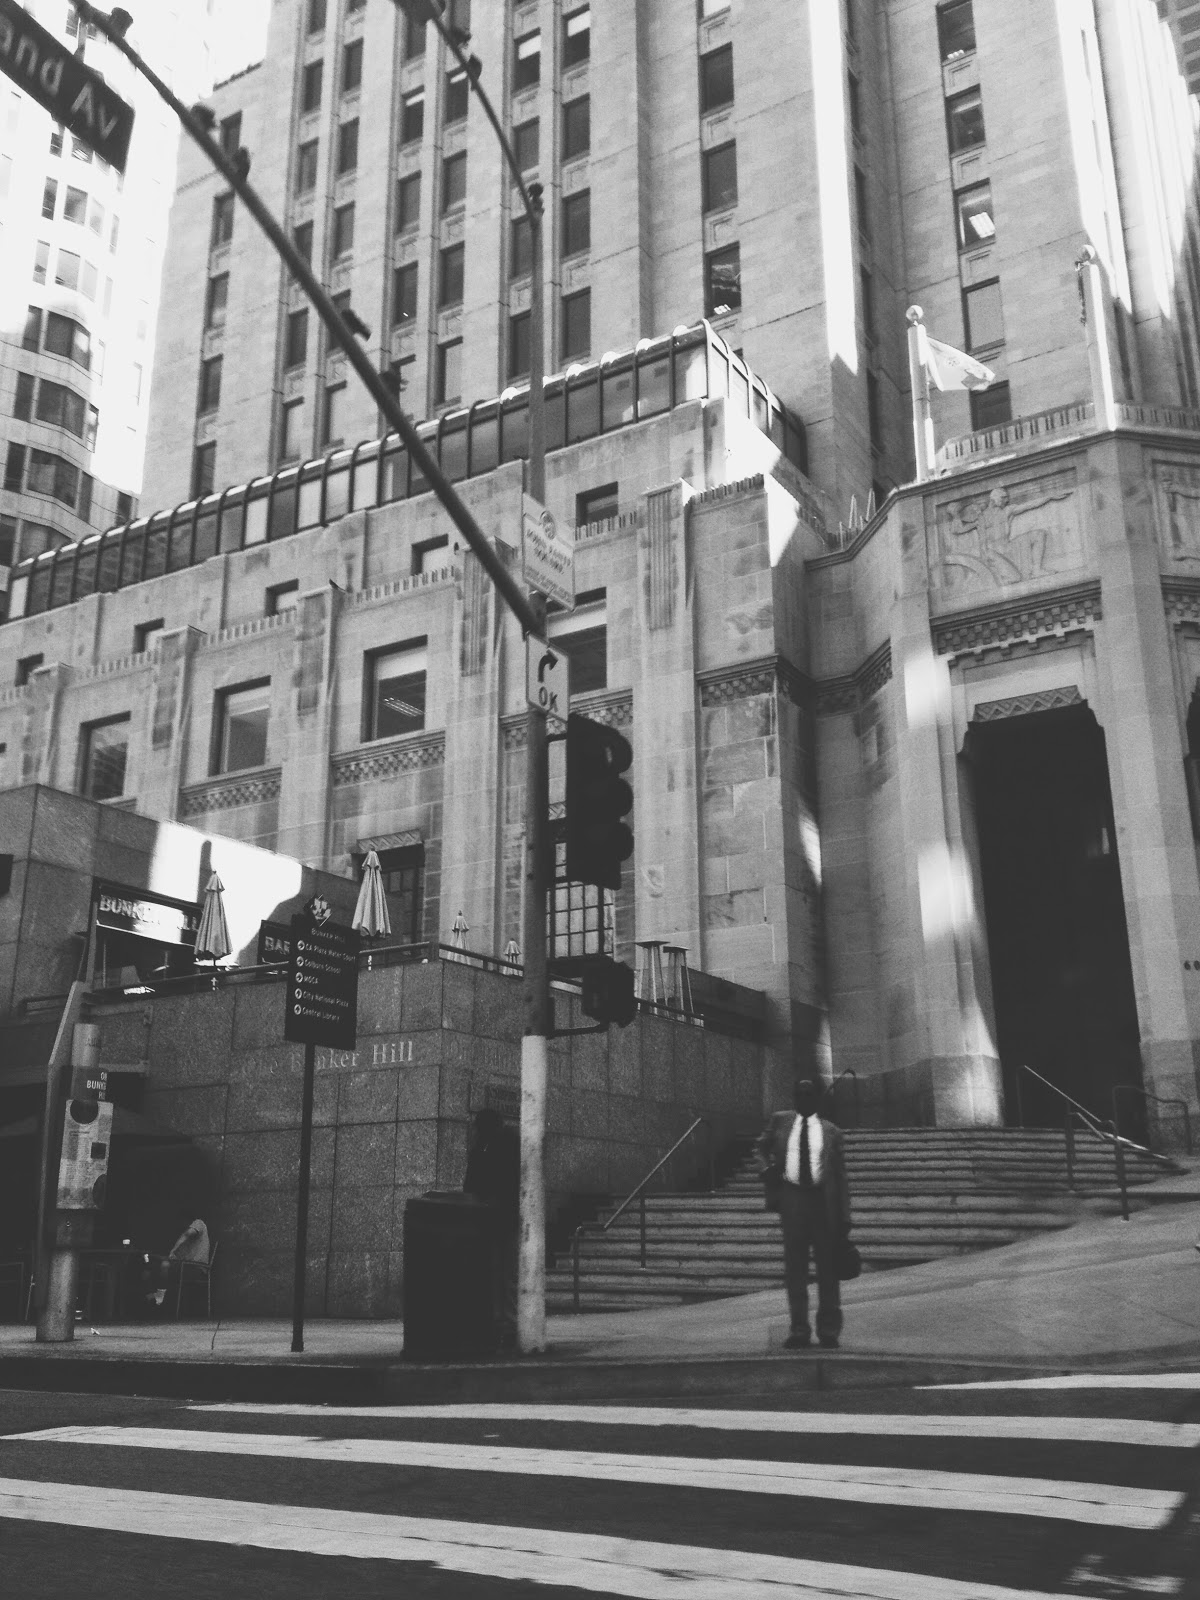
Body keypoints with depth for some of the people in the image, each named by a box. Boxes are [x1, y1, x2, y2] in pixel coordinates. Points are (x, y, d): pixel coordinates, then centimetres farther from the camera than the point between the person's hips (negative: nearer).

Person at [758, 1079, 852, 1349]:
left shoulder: (831, 1132, 5)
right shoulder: (780, 1121, 8)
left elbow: (840, 1177, 5)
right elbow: (763, 1147, 24)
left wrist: (844, 1218, 0)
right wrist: (768, 1167, 1)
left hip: (822, 1199, -1)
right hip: (791, 1197, 1)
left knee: (827, 1266, 4)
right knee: (794, 1266, 4)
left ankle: (829, 1330, 15)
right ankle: (799, 1329, 11)